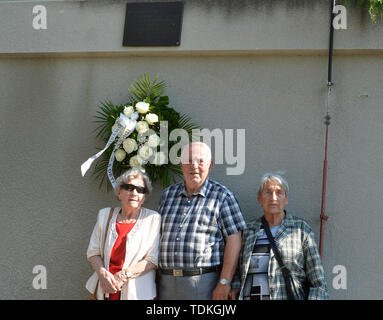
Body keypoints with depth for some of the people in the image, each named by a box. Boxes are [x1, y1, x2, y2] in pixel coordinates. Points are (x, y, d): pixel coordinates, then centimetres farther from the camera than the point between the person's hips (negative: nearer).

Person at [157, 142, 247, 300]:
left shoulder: (222, 196, 0)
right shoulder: (168, 194, 14)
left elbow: (233, 240, -7)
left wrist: (224, 282, -14)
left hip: (205, 282, -4)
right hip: (167, 282, 4)